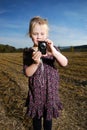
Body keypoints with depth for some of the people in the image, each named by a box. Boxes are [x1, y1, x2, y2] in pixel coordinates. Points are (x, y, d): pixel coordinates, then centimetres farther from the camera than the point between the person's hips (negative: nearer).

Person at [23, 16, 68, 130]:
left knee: (48, 116, 19)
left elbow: (65, 63, -20)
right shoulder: (28, 52, -7)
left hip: (50, 90, 0)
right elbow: (27, 73, -13)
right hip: (36, 91, 0)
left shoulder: (52, 49, -7)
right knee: (36, 116, 18)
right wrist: (36, 62, -32)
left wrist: (53, 51, -37)